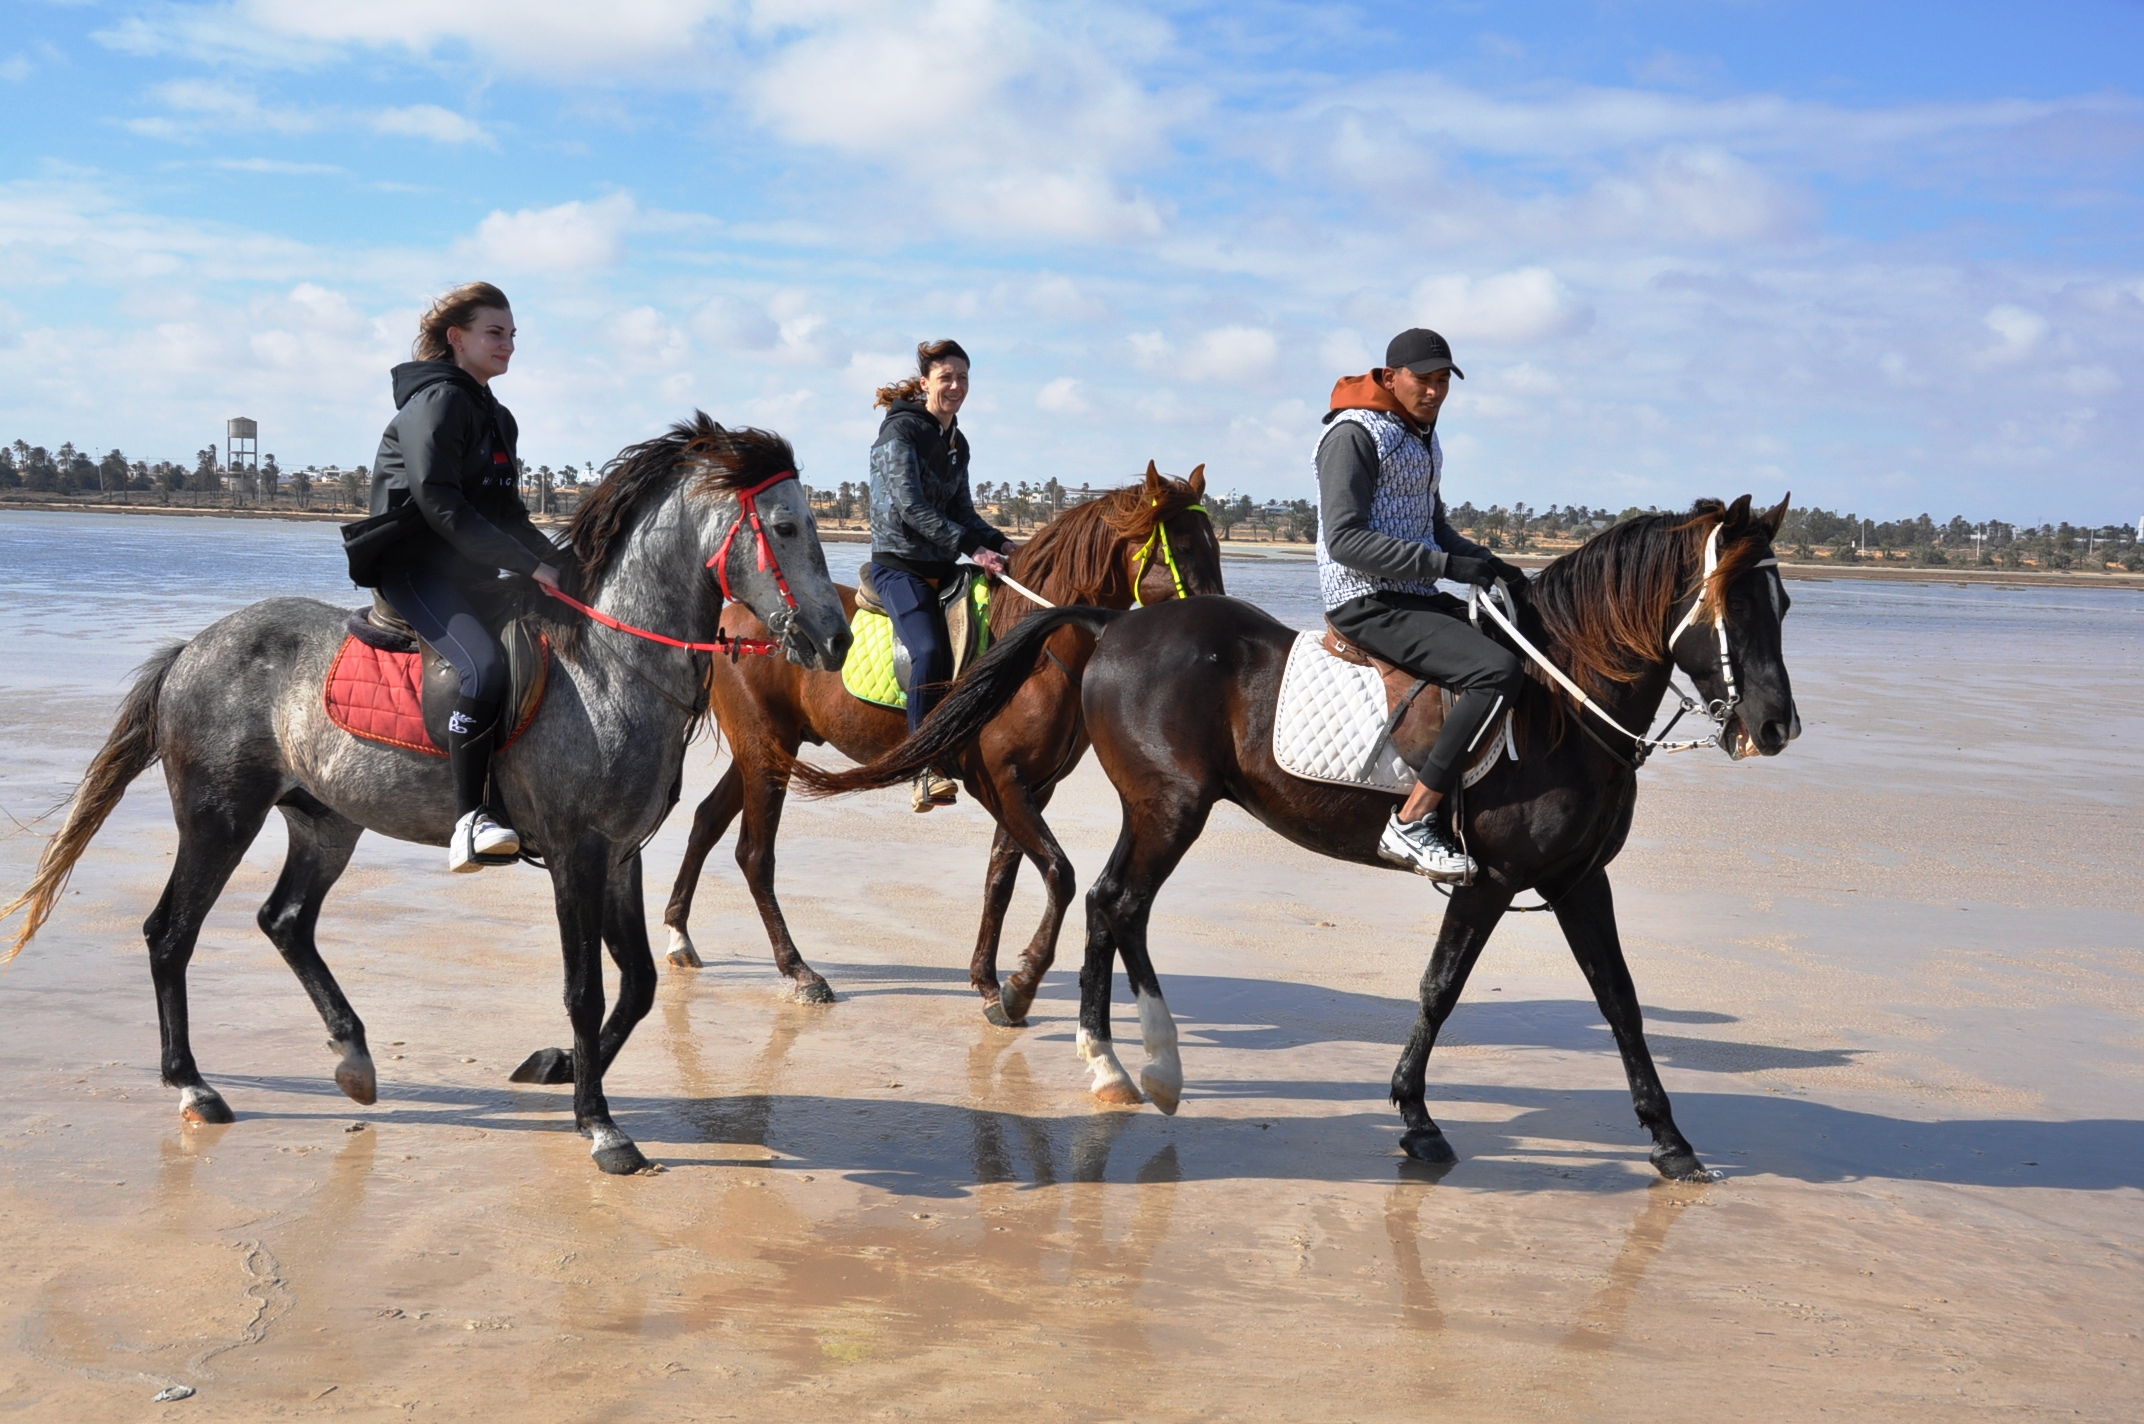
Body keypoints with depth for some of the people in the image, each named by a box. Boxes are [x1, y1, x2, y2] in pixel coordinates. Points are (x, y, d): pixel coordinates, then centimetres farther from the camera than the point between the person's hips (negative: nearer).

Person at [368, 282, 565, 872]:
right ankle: (470, 819, -32)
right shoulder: (436, 400, -9)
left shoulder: (496, 417, 20)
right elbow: (439, 504, -20)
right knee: (486, 666, -32)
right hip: (414, 566, -10)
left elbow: (507, 512, 22)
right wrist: (529, 564, -22)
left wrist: (559, 564, 7)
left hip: (470, 575, 10)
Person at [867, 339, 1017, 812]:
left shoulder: (957, 442, 15)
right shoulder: (900, 430, -10)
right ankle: (926, 769, -28)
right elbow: (912, 507, -19)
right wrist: (972, 548, -24)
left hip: (942, 565, 9)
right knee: (932, 651, -27)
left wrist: (1000, 544, 1)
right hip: (900, 564, -9)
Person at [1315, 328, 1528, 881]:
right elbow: (1344, 539, -20)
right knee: (1497, 670, -26)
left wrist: (1491, 565, 7)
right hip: (1369, 605, -10)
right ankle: (1410, 824, -25)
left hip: (1415, 599, 10)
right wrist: (1447, 564, -24)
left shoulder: (1423, 439, 18)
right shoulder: (1354, 435, -11)